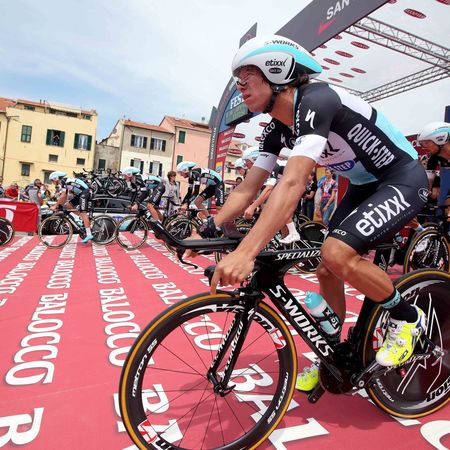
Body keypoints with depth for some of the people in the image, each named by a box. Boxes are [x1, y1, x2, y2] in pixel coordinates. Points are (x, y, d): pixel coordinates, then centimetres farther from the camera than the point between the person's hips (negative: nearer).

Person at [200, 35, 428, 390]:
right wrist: (206, 231, -12)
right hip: (364, 186, 8)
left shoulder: (316, 100, -27)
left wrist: (245, 251, -48)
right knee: (326, 270, 2)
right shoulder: (278, 129, -1)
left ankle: (407, 317, 0)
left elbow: (293, 183, -41)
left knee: (337, 253, -29)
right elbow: (248, 189, -3)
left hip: (403, 179, -8)